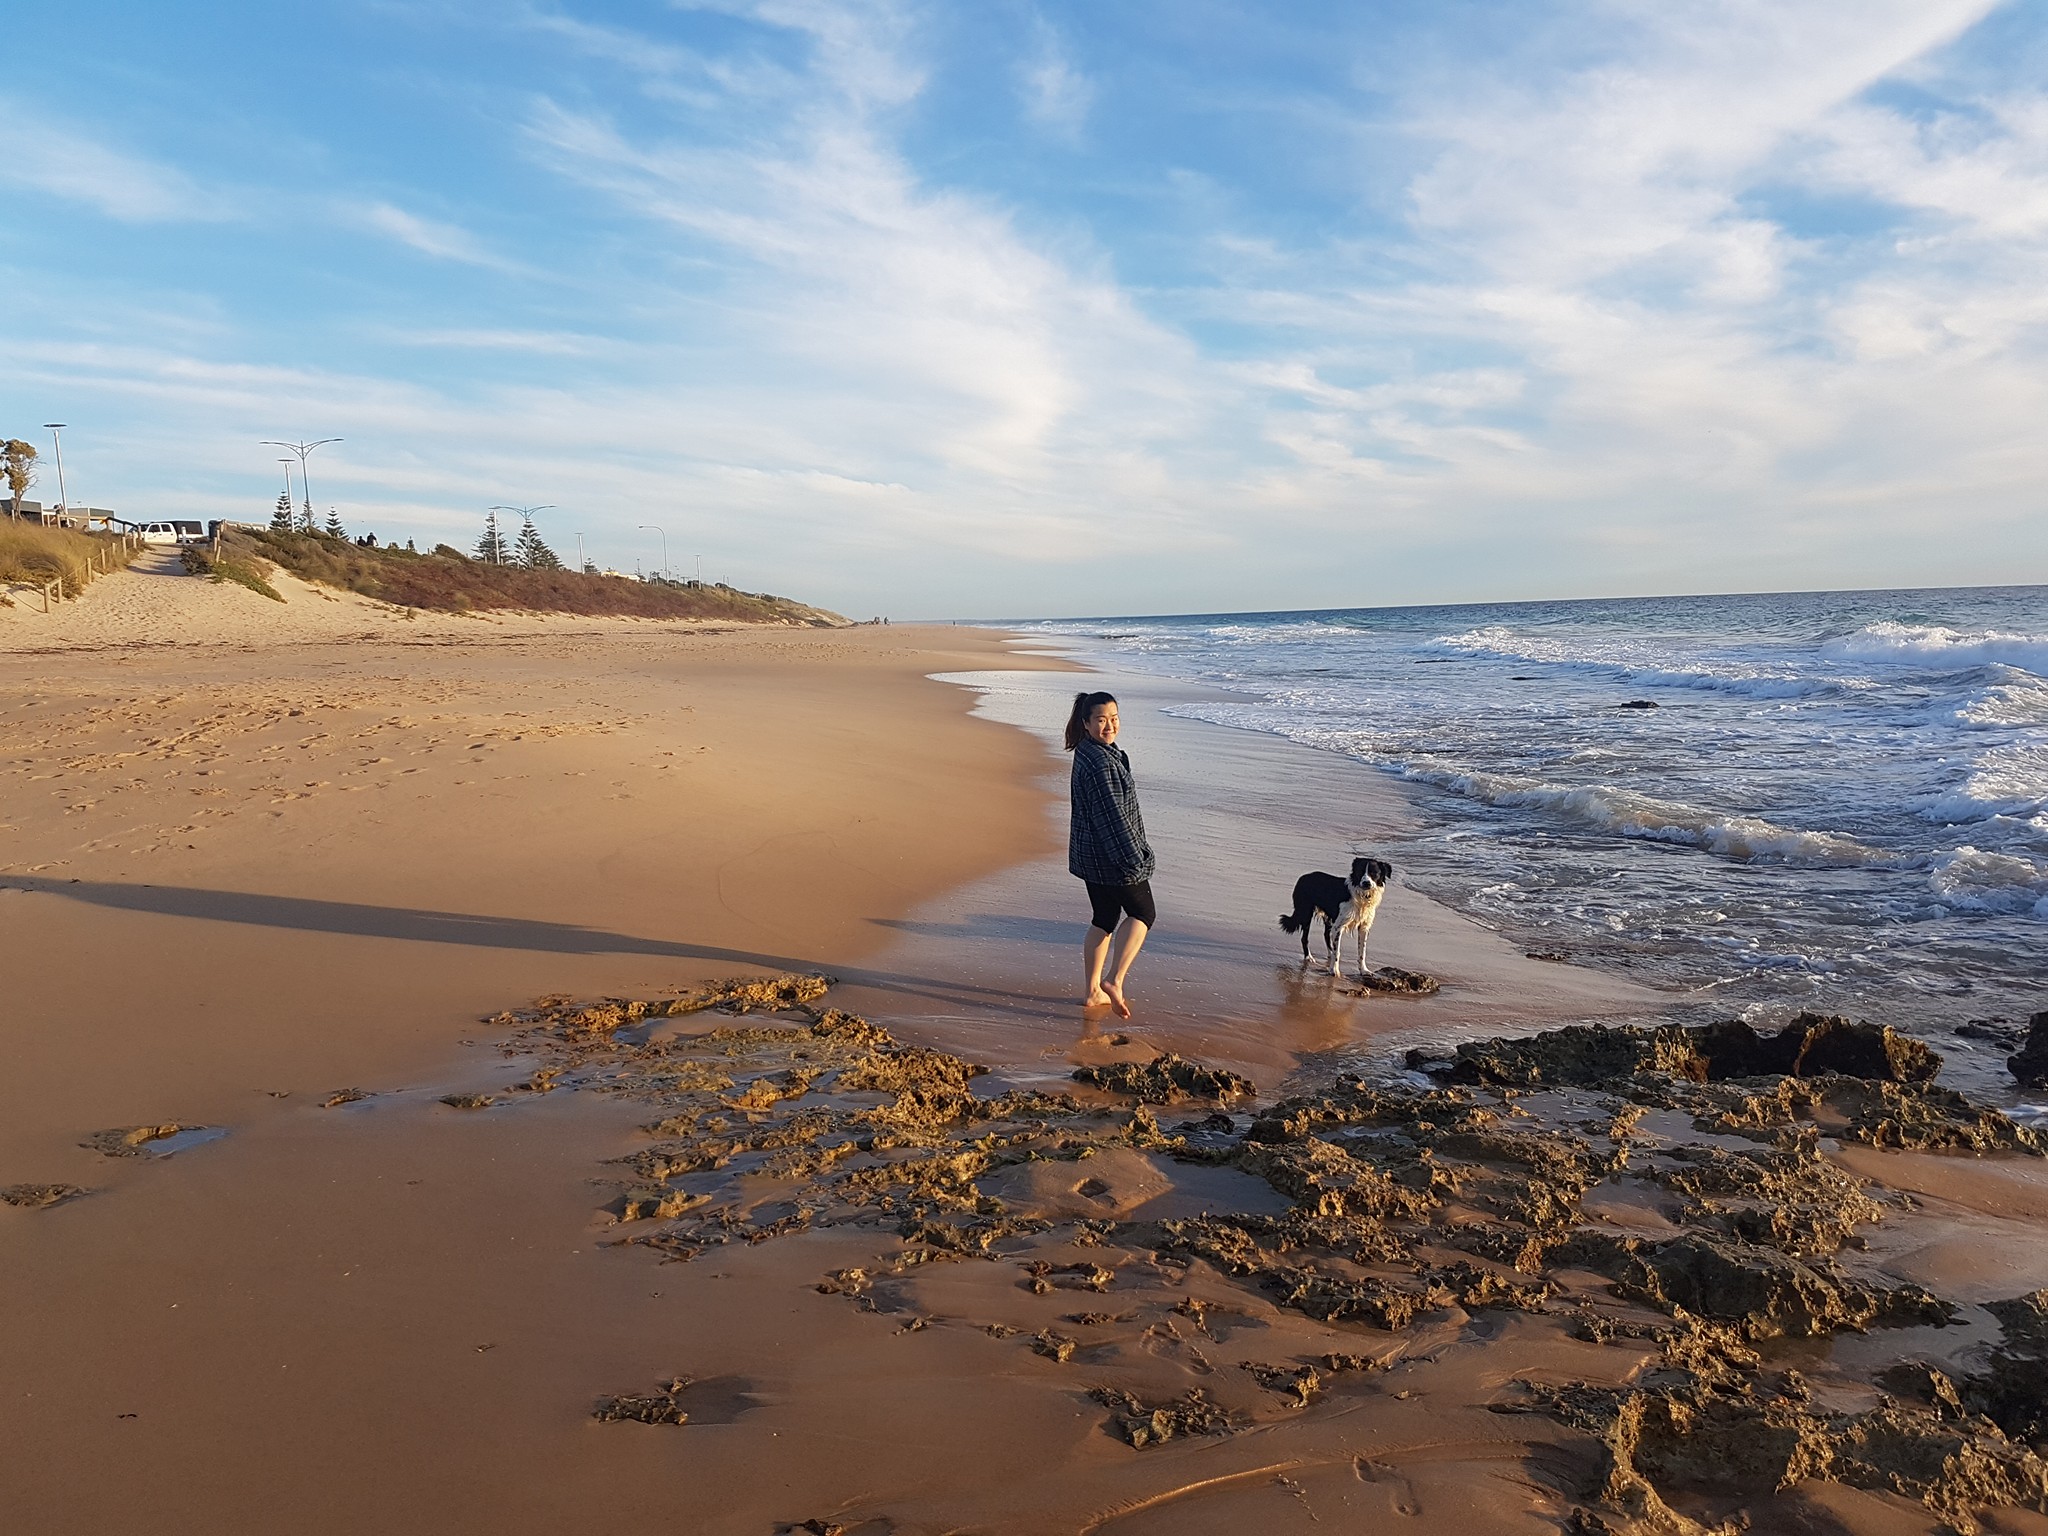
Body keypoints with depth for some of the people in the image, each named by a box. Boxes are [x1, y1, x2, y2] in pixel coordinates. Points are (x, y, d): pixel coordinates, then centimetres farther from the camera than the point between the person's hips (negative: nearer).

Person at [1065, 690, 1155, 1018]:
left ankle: (1092, 991, 23)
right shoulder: (1099, 761, -23)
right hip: (1111, 855, -9)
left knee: (1104, 919, 17)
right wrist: (1132, 858, -21)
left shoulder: (1088, 753, 11)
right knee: (1143, 914, 5)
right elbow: (1110, 815, -24)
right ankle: (1113, 981, -7)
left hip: (1090, 854, 9)